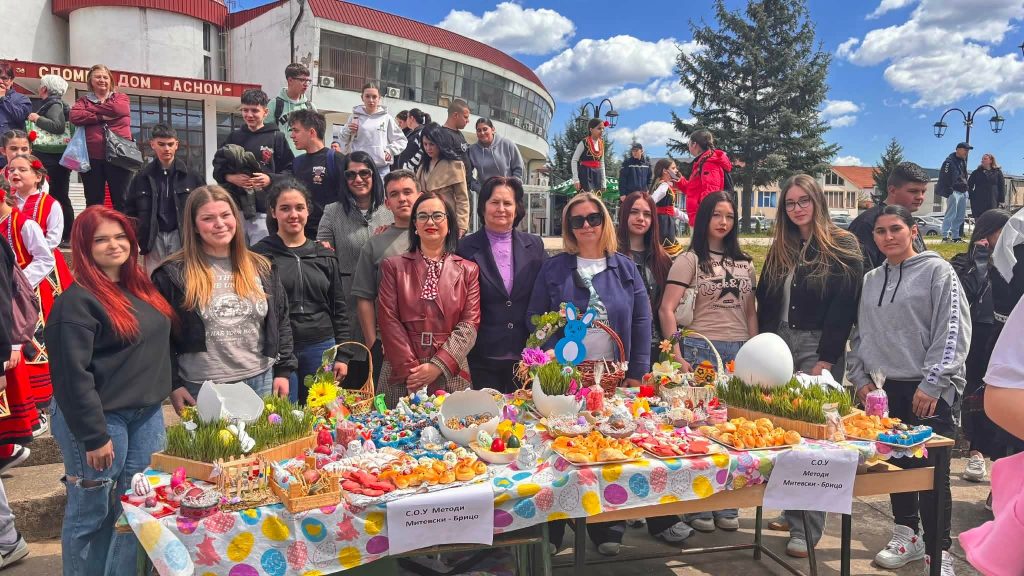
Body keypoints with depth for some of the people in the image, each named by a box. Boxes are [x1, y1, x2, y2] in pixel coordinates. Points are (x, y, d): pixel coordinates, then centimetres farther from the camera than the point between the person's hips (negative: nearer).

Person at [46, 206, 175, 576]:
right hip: (99, 419, -7)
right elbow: (73, 374, -18)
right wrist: (93, 435, -18)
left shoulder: (141, 288, 10)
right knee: (92, 513, 6)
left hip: (147, 414, 7)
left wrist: (173, 386, 15)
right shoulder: (77, 301, -14)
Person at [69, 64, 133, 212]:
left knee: (121, 201, 0)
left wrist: (90, 109, 0)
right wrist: (101, 117, -11)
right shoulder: (84, 100, 16)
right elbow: (75, 116, -4)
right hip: (92, 157, 2)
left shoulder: (121, 97, 14)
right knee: (93, 203, 6)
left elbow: (117, 109, -10)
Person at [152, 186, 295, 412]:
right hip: (201, 389, -3)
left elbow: (281, 322, 10)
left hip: (260, 383, 3)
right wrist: (173, 384, -6)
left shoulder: (261, 268, 6)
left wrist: (283, 370, 5)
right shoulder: (172, 274, -3)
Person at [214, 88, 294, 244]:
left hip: (263, 210, -3)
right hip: (235, 208, 3)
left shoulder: (276, 137, 3)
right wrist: (230, 177, -5)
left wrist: (271, 179, -15)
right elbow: (217, 166, 15)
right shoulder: (234, 136, 13)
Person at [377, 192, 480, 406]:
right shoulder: (393, 266, 7)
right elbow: (389, 321, -1)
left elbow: (469, 324, -1)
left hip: (451, 376, 0)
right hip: (401, 376, 0)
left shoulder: (468, 270, 8)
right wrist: (411, 368, -11)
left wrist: (438, 366, -12)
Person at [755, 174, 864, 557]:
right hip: (779, 344, 6)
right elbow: (765, 302, 14)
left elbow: (844, 307, -10)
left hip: (818, 347, -5)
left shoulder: (842, 247, -3)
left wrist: (826, 358, -16)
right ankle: (791, 511, 21)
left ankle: (807, 529, 1)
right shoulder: (780, 250, 14)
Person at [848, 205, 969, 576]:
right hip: (884, 389, 5)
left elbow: (953, 332, -10)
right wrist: (860, 378, 7)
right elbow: (860, 333, 17)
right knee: (896, 465, 12)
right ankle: (907, 536, 27)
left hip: (928, 391, -5)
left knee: (932, 472, -2)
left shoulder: (937, 271, -4)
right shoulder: (870, 280, 12)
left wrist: (931, 384, -14)